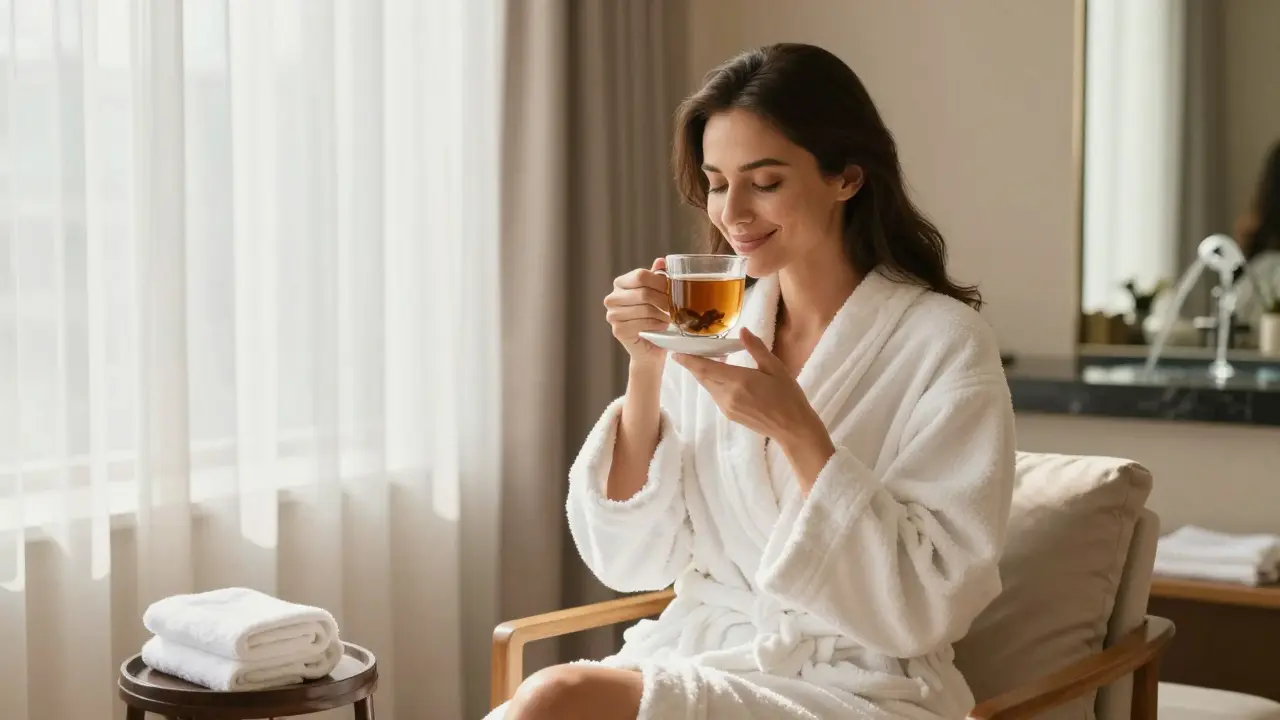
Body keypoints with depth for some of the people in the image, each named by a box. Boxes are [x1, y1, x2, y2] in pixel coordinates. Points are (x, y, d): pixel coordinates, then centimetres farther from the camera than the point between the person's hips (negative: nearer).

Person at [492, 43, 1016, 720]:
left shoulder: (944, 342, -8)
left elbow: (922, 609, -13)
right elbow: (630, 561, 3)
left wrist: (797, 434, -22)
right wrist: (645, 367, -9)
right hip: (695, 659, 4)